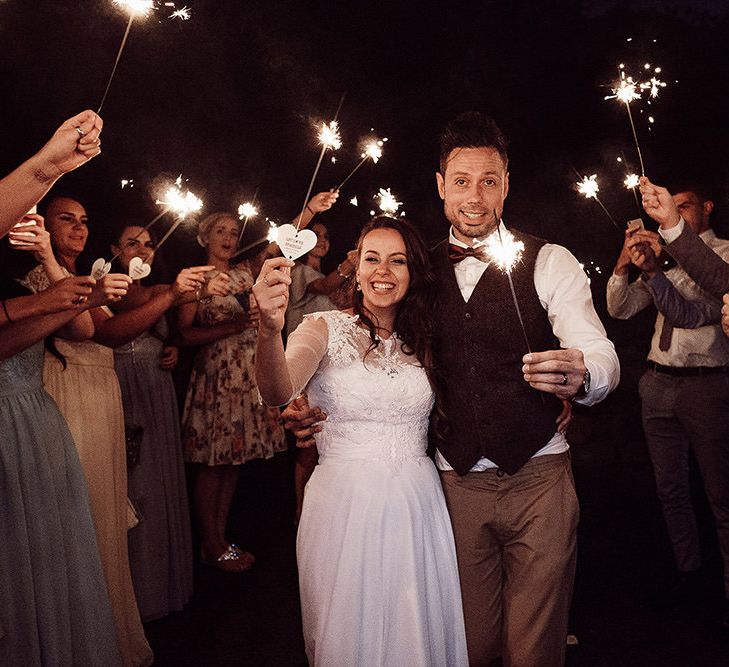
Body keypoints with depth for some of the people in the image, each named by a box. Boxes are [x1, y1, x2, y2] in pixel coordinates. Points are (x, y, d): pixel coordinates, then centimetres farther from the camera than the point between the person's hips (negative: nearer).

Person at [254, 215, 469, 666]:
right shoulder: (326, 328, -5)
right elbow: (279, 393, -23)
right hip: (345, 505, -3)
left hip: (417, 505, 3)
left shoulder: (423, 340, 7)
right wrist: (270, 330, -43)